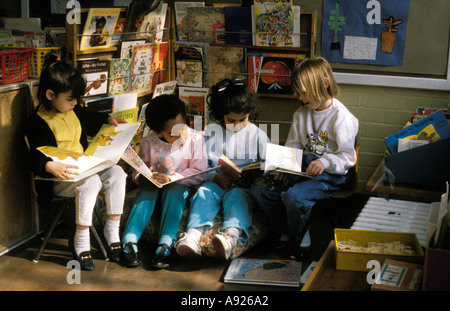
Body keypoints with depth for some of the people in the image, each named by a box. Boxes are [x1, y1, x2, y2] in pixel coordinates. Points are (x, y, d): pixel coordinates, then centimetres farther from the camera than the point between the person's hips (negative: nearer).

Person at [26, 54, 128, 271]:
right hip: (57, 179, -8)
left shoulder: (73, 111, 10)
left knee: (116, 173, -15)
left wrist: (109, 120, 20)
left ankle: (112, 232, -6)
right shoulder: (39, 122, -14)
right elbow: (36, 158, -23)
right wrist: (52, 167, -42)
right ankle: (81, 243, -21)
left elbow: (90, 119, 35)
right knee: (90, 183, -35)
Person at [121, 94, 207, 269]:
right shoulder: (149, 142, -7)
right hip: (156, 183, 2)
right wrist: (142, 177, -27)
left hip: (182, 185, -2)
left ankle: (166, 245, -43)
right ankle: (129, 241, -36)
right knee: (147, 190, -30)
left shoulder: (195, 139, -13)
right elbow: (138, 170, -1)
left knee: (174, 190, -34)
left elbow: (199, 174, -16)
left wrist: (171, 178, -27)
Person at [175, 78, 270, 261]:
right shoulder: (211, 132, 12)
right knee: (204, 192, -30)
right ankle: (194, 234, -51)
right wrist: (215, 177, -13)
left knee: (237, 196, -33)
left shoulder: (257, 134, 11)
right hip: (216, 182, 2)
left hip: (244, 185, -1)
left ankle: (231, 235, -61)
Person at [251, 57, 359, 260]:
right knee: (260, 188, -8)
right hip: (303, 168, 7)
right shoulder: (301, 114, 10)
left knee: (293, 196, -33)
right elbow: (293, 145, 14)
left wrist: (325, 162, -29)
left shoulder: (341, 118, -12)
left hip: (329, 175, -7)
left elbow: (347, 157, -12)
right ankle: (286, 232, 7)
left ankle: (300, 239, -3)